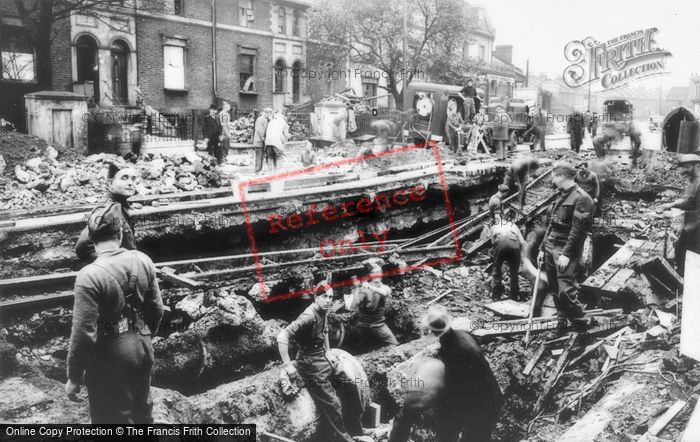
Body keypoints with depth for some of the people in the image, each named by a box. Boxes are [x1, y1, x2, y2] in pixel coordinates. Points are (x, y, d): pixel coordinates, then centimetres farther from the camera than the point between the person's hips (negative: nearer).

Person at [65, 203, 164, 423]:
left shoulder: (90, 276, -24)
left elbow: (84, 333, -22)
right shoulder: (143, 261, -7)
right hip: (142, 348, 6)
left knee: (114, 420, 13)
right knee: (142, 411, 25)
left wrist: (74, 377, -9)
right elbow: (157, 309, 3)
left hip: (111, 358, -5)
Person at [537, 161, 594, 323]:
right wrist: (542, 248, 16)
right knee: (554, 290, 11)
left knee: (565, 291, -13)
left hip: (566, 252, -8)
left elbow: (578, 230, -17)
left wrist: (566, 254, -20)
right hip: (550, 249, 8)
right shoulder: (561, 197, 17)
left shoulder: (581, 198, -10)